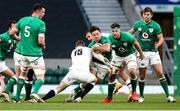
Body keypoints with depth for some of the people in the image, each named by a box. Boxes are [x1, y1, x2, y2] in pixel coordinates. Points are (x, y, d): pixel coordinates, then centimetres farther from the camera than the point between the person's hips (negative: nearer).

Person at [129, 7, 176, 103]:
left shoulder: (155, 26, -6)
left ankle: (168, 96, -9)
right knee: (142, 76, 5)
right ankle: (141, 96, 22)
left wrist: (157, 45, -24)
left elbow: (161, 39, -6)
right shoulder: (138, 24, 1)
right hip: (142, 52, 2)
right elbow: (130, 32, 19)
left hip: (153, 52, -2)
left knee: (160, 73, -11)